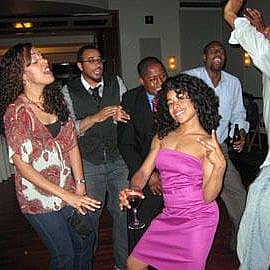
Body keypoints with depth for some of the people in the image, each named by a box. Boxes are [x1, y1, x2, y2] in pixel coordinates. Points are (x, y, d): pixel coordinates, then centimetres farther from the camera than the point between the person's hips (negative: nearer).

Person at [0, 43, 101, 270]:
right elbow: (23, 165, -19)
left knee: (87, 240, 18)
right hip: (39, 197, -5)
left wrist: (80, 185, -5)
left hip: (69, 189, 6)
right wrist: (66, 195, -19)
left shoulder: (56, 99, 0)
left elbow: (72, 143, 2)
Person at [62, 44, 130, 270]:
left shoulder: (116, 82, 4)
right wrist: (95, 118, -22)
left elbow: (130, 113, 8)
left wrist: (122, 116, -15)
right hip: (88, 163, -2)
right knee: (90, 214, 10)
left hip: (118, 159, 2)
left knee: (123, 211, 9)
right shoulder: (68, 92, -3)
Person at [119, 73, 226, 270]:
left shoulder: (207, 143, -13)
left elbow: (208, 196, -15)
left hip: (198, 219, -5)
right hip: (169, 216, 5)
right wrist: (132, 189, -15)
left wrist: (220, 165, -29)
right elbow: (143, 172, 4)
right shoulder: (162, 137, 2)